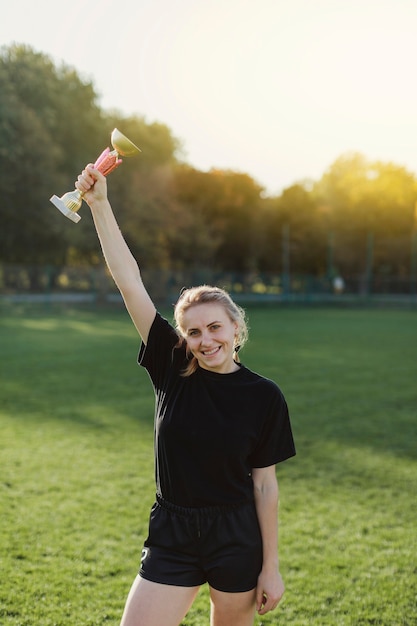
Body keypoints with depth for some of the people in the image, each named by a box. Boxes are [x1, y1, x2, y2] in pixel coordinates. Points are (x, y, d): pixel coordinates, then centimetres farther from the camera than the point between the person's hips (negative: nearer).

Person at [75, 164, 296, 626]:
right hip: (171, 535, 2)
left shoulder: (264, 396, -7)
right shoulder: (173, 370, -4)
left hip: (238, 538, -1)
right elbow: (129, 281, -8)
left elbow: (265, 485, -3)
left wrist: (271, 568, -2)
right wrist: (98, 203, -11)